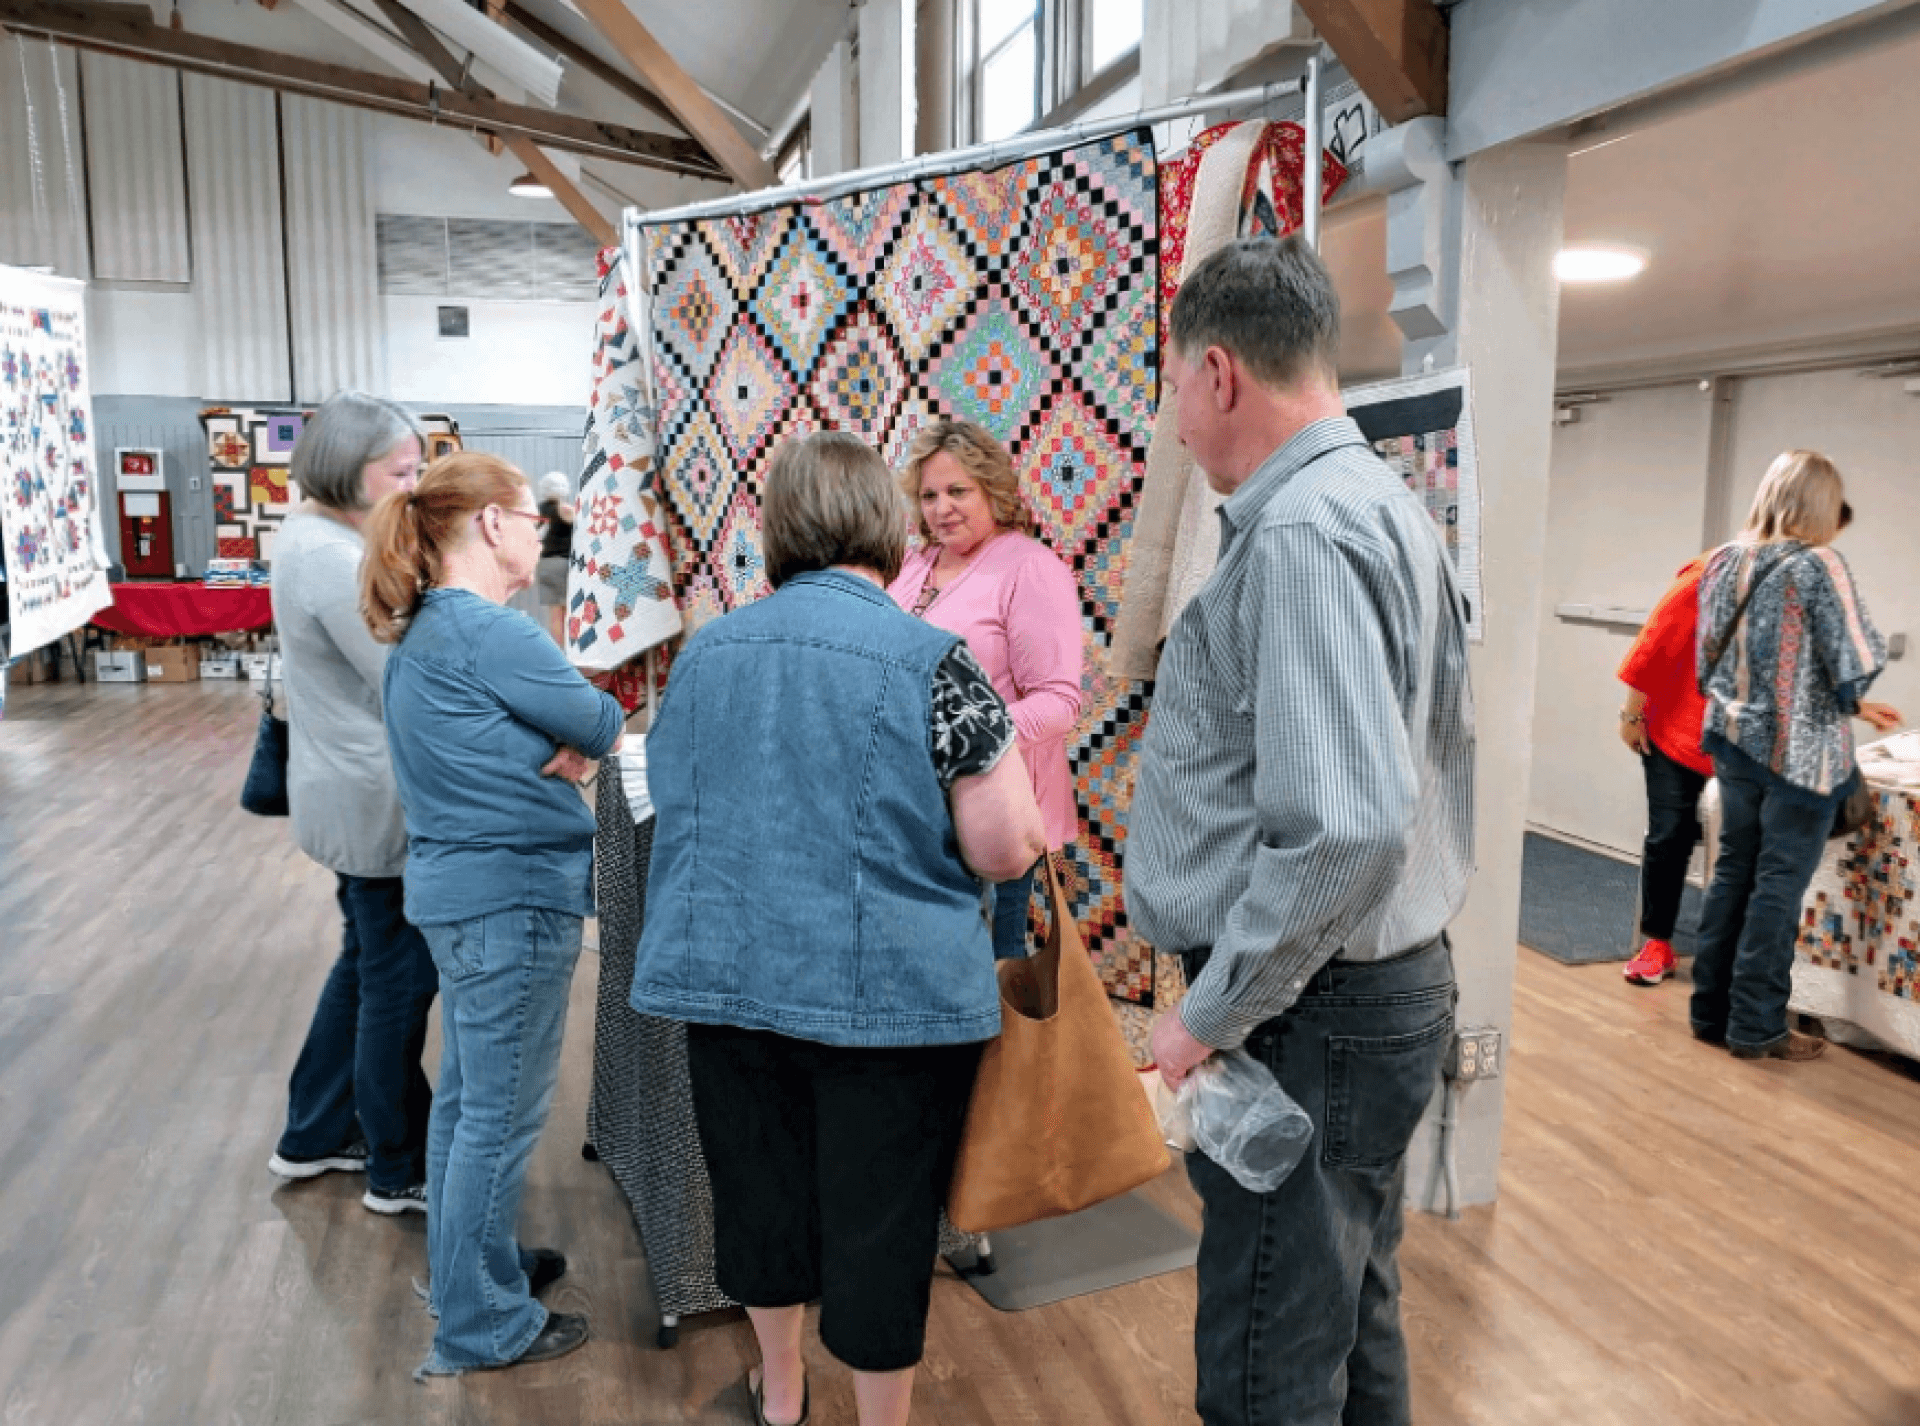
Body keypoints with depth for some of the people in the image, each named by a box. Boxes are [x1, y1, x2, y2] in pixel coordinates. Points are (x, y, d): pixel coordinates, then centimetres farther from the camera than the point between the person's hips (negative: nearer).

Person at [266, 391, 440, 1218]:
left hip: (353, 793, 10)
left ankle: (314, 1135, 36)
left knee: (365, 964, 22)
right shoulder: (334, 558, -23)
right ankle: (400, 1174, 19)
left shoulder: (313, 537, 10)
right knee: (399, 983, 3)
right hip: (377, 801, -10)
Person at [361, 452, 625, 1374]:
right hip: (512, 895, -10)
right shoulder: (490, 632, -20)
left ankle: (466, 1263, 39)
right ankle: (483, 1325, 17)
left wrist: (558, 749, -6)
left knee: (467, 1093, 22)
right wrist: (584, 739, 8)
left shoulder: (420, 632, 10)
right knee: (503, 1115, 3)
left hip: (456, 884, 10)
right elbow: (604, 726, -12)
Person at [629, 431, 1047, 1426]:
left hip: (727, 976, 5)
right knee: (881, 1219, 10)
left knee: (760, 1187, 21)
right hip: (887, 994, -5)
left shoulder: (703, 653, 4)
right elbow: (1005, 847, -14)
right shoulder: (928, 659, -13)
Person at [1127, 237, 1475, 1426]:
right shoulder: (1386, 504, 11)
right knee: (1357, 1329, 25)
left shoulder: (1299, 535, -21)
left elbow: (1346, 827, -30)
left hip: (1307, 1019, -10)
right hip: (1393, 982, 10)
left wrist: (1213, 1014, -19)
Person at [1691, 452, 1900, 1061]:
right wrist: (1852, 701, 10)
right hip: (1799, 753, -6)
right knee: (1778, 886, 2)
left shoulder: (1722, 563, 5)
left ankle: (1711, 1011, 20)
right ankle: (1756, 1028, 10)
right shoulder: (1816, 564, -14)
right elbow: (1858, 663, -17)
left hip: (1735, 742, 6)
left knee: (1733, 872, 14)